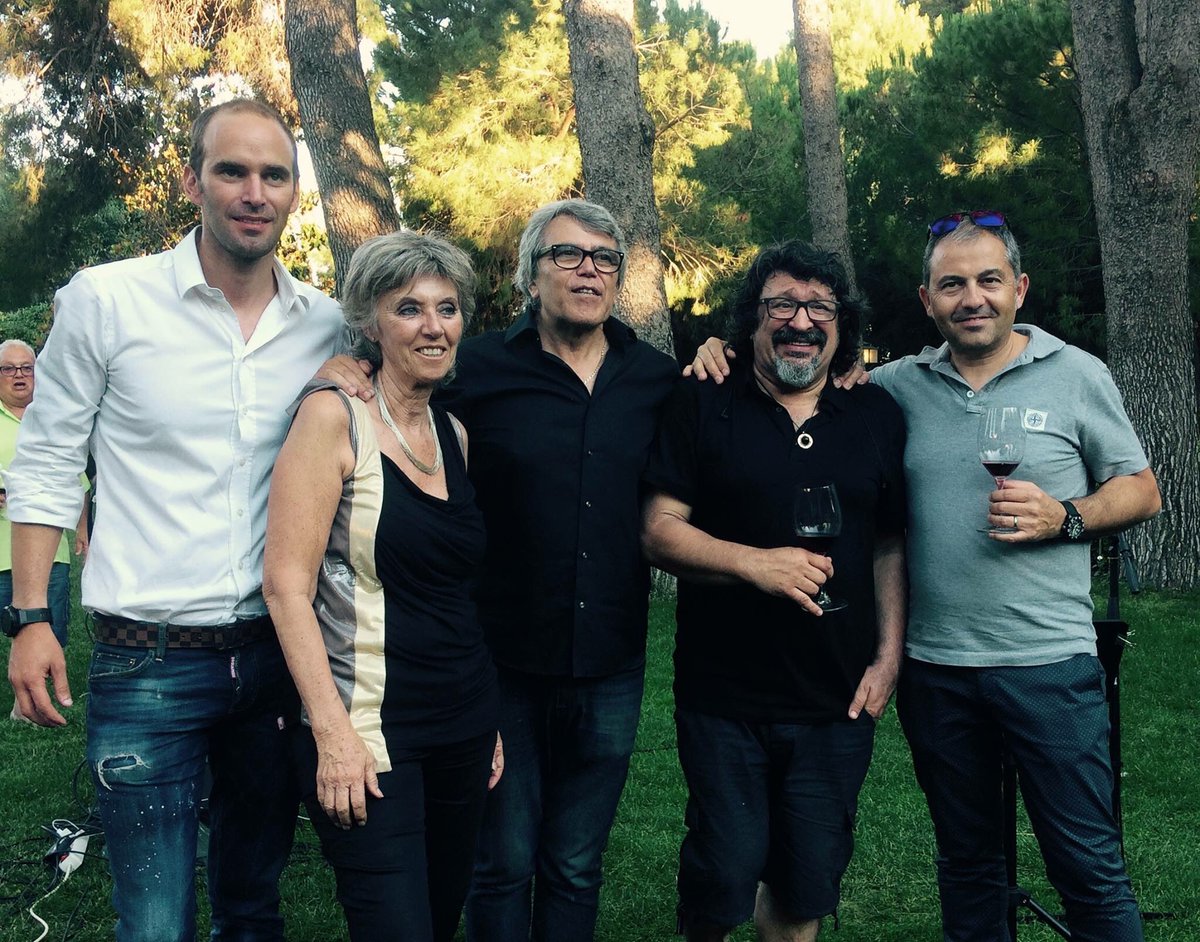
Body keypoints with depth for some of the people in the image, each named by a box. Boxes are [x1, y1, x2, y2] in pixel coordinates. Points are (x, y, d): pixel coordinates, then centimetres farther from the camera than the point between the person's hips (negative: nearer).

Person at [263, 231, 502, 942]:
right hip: (370, 729, -6)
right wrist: (332, 732, -18)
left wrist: (491, 721, 14)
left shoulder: (456, 435, 10)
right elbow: (287, 582, -13)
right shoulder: (334, 416, -9)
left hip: (464, 724, 7)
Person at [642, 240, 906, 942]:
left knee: (810, 885, 12)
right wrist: (756, 563, -19)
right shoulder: (703, 408, -1)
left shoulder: (879, 418, 7)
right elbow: (659, 531, -6)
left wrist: (889, 658, 2)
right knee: (724, 881, 6)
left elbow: (891, 546, 10)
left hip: (838, 705, 3)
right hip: (723, 700, -2)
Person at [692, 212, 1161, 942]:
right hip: (933, 666, 3)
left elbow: (1142, 491, 5)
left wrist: (1063, 517, -13)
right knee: (967, 861, 16)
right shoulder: (899, 386, 6)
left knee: (1089, 866, 2)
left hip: (1047, 663, -2)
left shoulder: (1076, 375, 1)